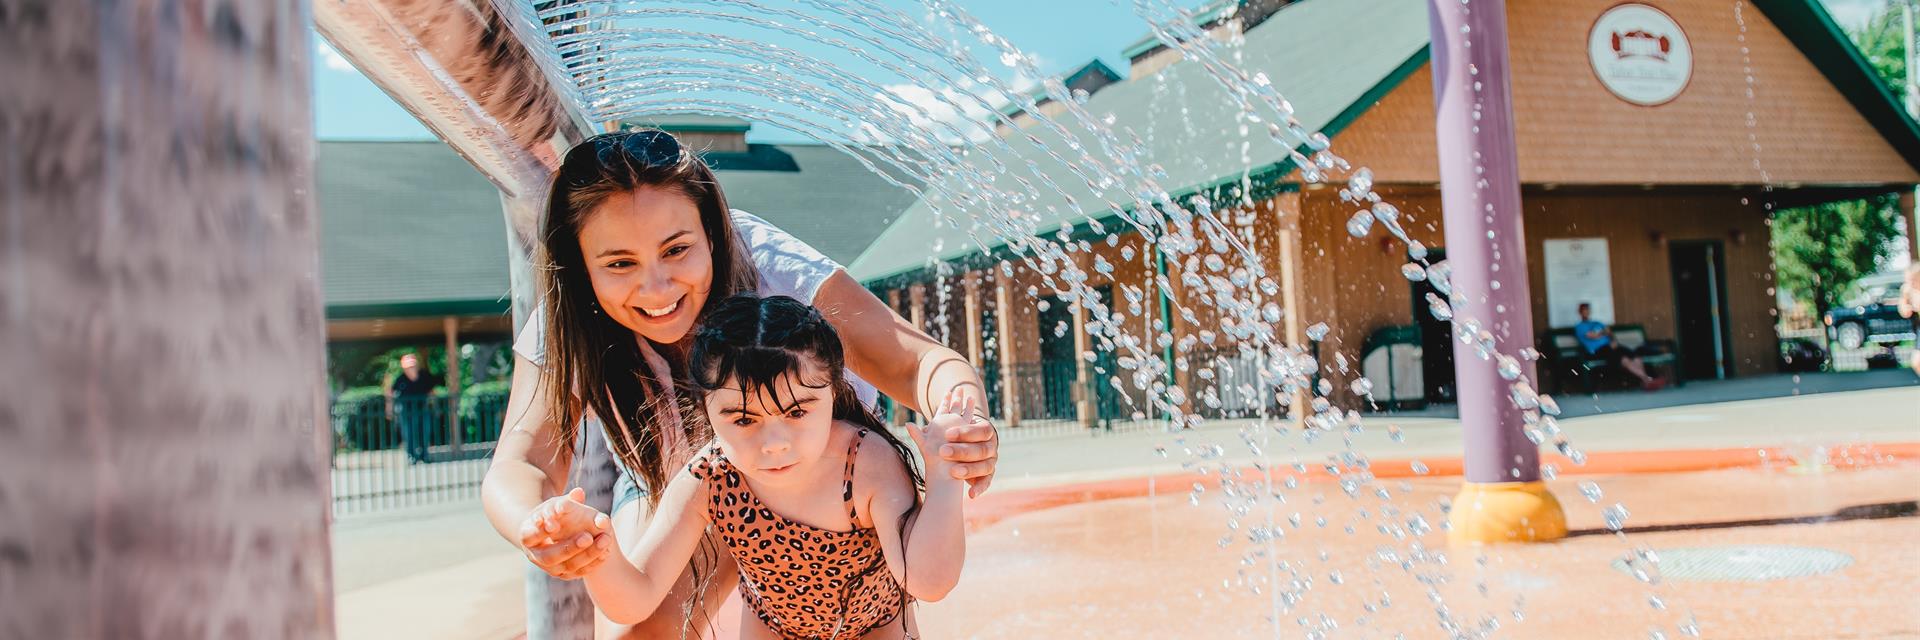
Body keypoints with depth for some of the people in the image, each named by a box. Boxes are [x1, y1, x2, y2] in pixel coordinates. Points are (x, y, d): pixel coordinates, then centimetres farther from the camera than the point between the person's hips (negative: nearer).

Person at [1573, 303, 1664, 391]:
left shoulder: (1598, 323, 31)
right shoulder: (1579, 327, 9)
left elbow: (1610, 333, 18)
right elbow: (1593, 336, -5)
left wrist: (1613, 341, -4)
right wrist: (1604, 333, 13)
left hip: (1611, 345, 7)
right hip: (1599, 349, -7)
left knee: (1635, 357, -20)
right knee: (1624, 360, -31)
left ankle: (1645, 382, -33)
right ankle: (1647, 379, -38)